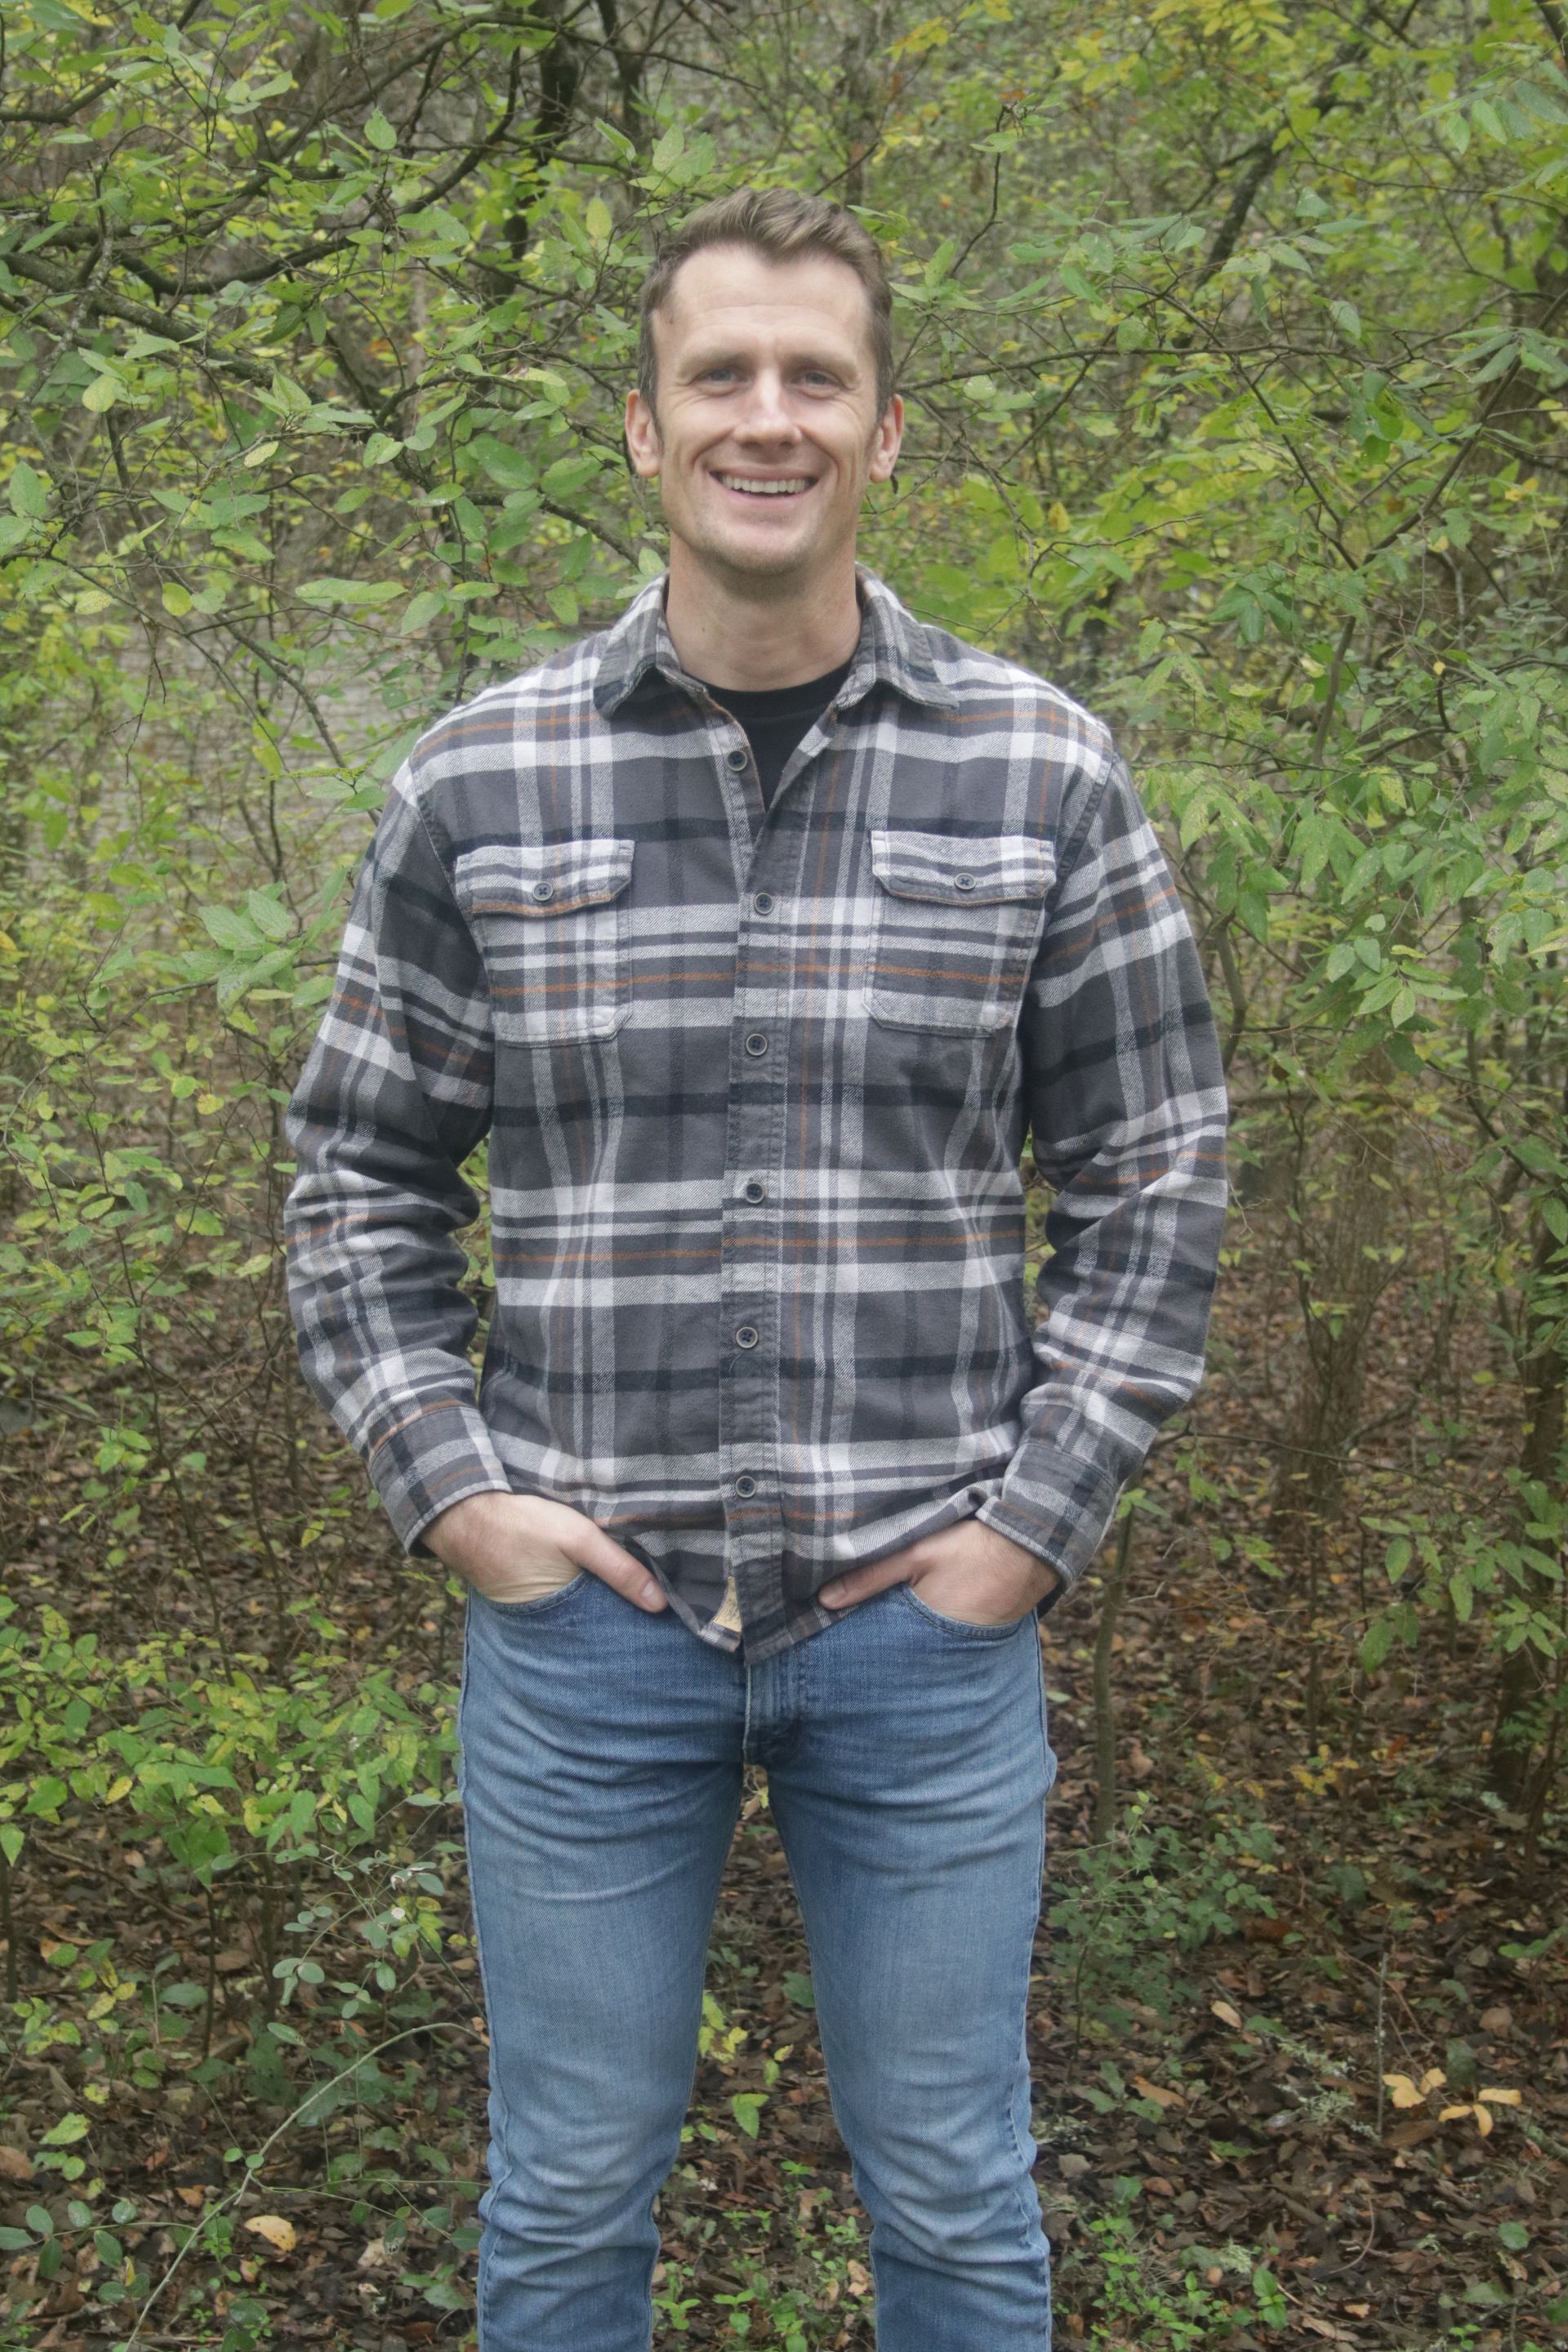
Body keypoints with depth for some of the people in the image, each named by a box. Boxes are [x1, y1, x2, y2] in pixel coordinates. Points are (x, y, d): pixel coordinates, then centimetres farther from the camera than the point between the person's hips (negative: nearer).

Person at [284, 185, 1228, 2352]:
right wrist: (449, 1489, -4)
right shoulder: (481, 782, -1)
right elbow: (362, 1174, 7)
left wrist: (1038, 1521, -4)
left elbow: (1152, 1174, 3)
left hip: (925, 1619, 0)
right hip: (587, 1610, 0)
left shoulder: (1041, 773, -2)